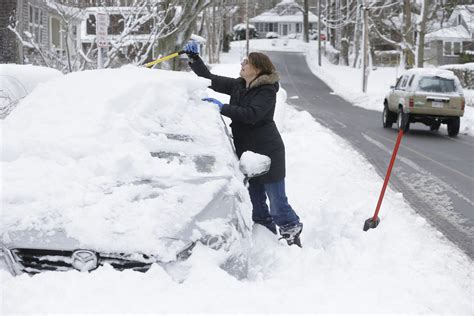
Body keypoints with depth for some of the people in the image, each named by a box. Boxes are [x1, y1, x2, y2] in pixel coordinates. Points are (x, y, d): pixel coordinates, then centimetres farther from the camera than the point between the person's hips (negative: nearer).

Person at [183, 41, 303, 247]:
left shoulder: (267, 91, -13)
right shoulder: (238, 86, 10)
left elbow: (252, 114, -27)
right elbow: (210, 80, 15)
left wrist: (223, 108, -27)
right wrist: (194, 58, 6)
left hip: (268, 152, -8)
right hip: (247, 153, 8)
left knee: (277, 201, -4)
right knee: (256, 202, 13)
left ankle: (292, 234, 12)